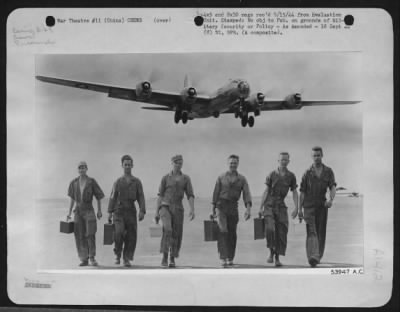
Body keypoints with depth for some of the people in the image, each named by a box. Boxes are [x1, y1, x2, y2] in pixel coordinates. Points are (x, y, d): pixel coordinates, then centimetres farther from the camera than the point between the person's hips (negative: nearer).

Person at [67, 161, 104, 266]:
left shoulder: (91, 182, -6)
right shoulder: (74, 182, 4)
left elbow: (98, 196, 0)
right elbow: (72, 198, 12)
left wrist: (99, 211, -3)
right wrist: (69, 213, 8)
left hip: (89, 210, -3)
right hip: (78, 211, 3)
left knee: (90, 234, -14)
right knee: (80, 236, 1)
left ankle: (92, 258, 0)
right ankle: (84, 260, 9)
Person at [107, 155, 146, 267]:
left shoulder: (137, 182, 9)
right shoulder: (118, 182, 10)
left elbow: (141, 198, 2)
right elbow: (113, 197, 6)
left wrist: (142, 211, -12)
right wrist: (110, 212, -4)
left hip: (131, 212, 1)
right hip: (119, 212, -1)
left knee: (131, 237, -4)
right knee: (119, 233, -20)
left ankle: (127, 259, 7)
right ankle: (118, 255, -2)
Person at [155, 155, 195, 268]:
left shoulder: (186, 178, 8)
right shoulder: (165, 178, 4)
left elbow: (190, 196, 3)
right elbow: (160, 195, 4)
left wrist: (192, 210, -11)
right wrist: (157, 212, -1)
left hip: (178, 209, 2)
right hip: (165, 206, -2)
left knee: (176, 235, 1)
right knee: (167, 229, -25)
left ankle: (172, 260, 15)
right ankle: (164, 256, -18)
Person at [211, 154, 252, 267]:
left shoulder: (242, 179, 6)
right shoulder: (221, 177, 5)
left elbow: (246, 194, -4)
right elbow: (216, 193, 7)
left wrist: (248, 208, -18)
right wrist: (213, 208, 6)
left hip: (233, 207, 2)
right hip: (221, 206, -2)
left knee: (232, 234, 6)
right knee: (223, 231, -14)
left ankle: (230, 258, 18)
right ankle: (223, 258, -17)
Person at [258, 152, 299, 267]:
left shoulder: (291, 176, 5)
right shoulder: (272, 175, 2)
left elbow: (294, 193, 7)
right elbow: (266, 191, 4)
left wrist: (296, 208, -4)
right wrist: (261, 208, 0)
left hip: (281, 206, 2)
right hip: (269, 205, -2)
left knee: (281, 232, -1)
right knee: (270, 229, -20)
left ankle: (277, 258, 10)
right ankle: (271, 253, -4)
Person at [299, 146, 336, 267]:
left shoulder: (328, 171, 7)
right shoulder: (307, 173, 4)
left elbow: (333, 187, -5)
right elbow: (302, 192, 5)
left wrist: (331, 199, -26)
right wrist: (300, 209, 1)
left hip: (322, 206, 2)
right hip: (309, 206, -2)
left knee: (321, 233, 8)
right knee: (311, 232, -14)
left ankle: (318, 257, 22)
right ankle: (312, 257, -26)